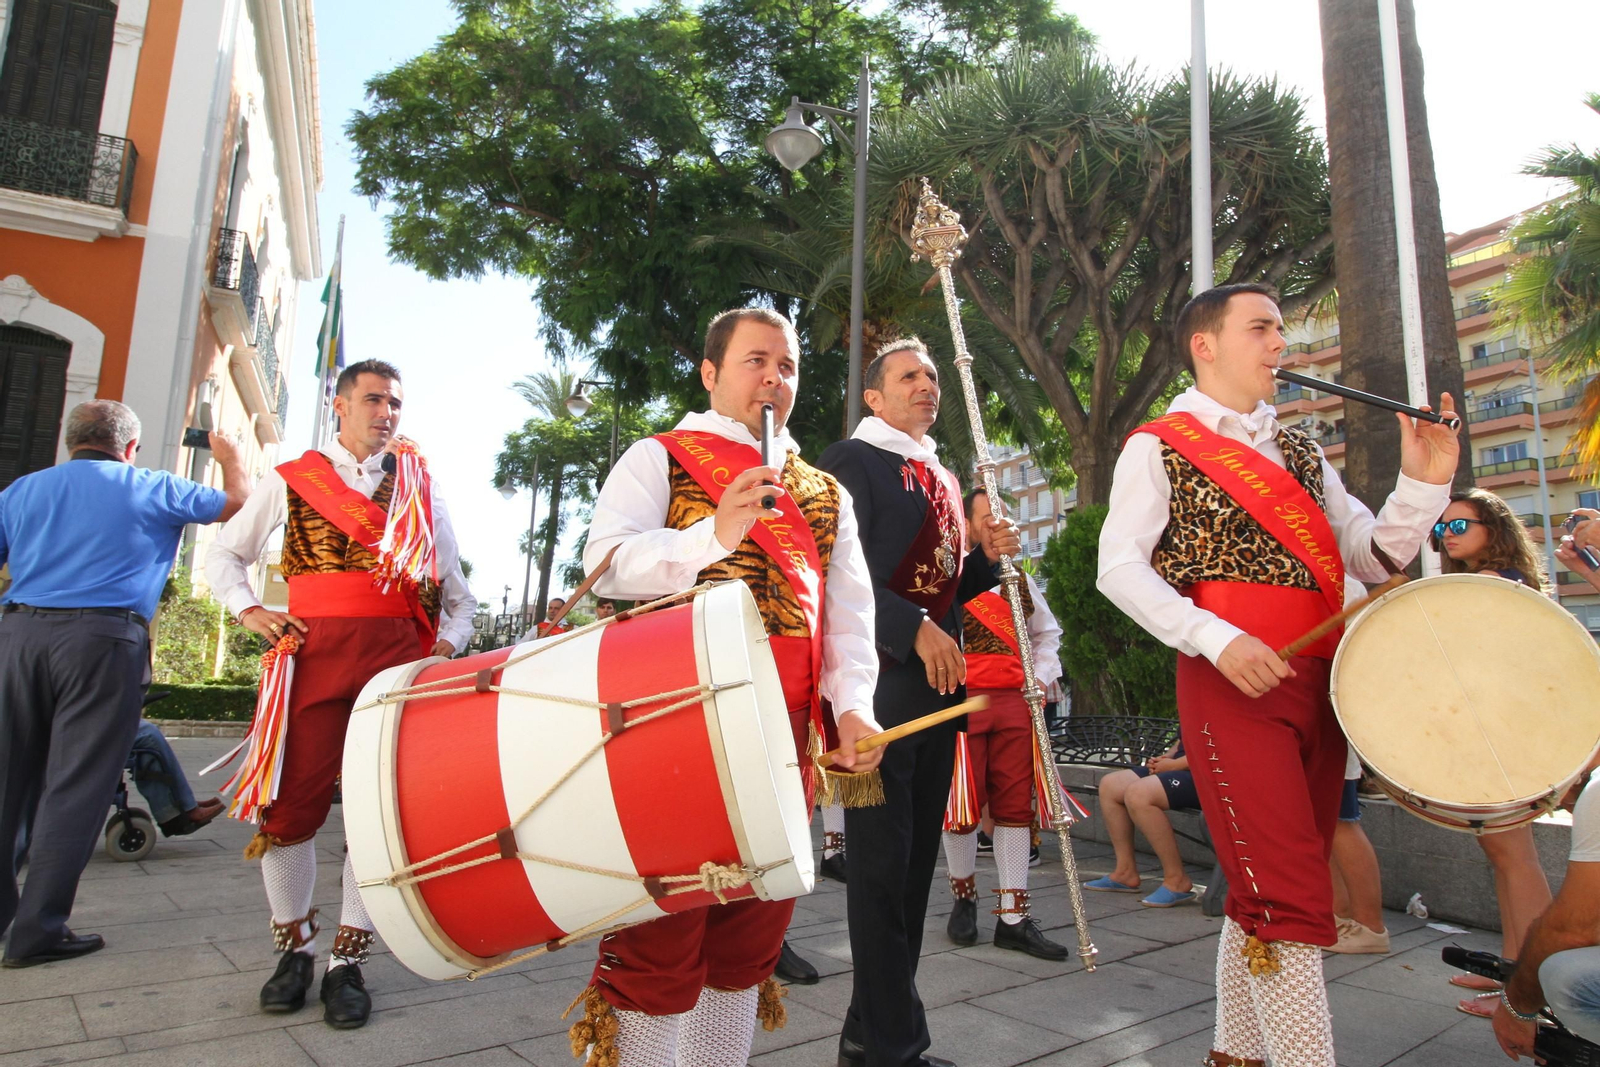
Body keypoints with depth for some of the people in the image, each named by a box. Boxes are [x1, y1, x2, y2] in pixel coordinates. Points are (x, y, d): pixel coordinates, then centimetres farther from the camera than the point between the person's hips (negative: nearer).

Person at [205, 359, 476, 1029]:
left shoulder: (421, 485, 16)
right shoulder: (292, 479, 14)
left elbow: (455, 584, 16)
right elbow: (224, 555, 20)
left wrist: (449, 641, 1)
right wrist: (249, 610, 2)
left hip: (400, 655, 1)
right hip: (314, 649, 0)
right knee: (291, 802, -1)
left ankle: (348, 961, 14)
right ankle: (295, 946, 21)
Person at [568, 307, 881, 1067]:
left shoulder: (824, 494, 19)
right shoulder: (660, 458, 5)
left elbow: (849, 607, 10)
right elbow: (607, 564, -11)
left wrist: (852, 703, -7)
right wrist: (714, 532, -25)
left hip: (785, 736, 5)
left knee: (752, 928, 13)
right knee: (664, 926, 1)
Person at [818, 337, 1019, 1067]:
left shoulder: (942, 477, 21)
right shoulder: (853, 460, -3)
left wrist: (987, 558, 6)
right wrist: (917, 630, -20)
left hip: (939, 681, 8)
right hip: (880, 679, -8)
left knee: (916, 859, 12)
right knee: (884, 863, -2)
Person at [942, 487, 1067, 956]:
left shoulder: (1021, 579, 17)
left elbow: (1047, 633, 26)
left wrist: (1041, 677, 13)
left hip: (1015, 703, 5)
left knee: (1015, 805, 4)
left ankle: (1014, 917, 12)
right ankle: (964, 897, 25)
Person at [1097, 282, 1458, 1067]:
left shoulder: (1301, 452, 19)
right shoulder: (1160, 445, 0)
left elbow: (1373, 558, 13)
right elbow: (1120, 567, -11)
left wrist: (1423, 482, -2)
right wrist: (1217, 640, -22)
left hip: (1318, 679, 7)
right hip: (1233, 680, -7)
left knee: (1263, 893, 14)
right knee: (1291, 898, -11)